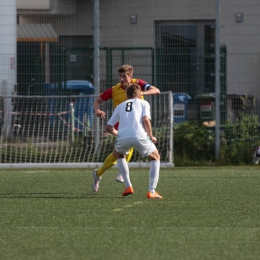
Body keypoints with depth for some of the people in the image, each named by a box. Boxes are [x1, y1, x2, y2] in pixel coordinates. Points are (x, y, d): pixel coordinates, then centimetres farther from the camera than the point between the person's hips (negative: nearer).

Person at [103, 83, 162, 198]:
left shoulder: (120, 106, 29)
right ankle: (151, 191, 9)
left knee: (118, 154, 36)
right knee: (155, 157, 23)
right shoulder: (144, 103, 21)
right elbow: (146, 120, 2)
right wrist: (151, 137, 12)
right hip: (139, 136, -2)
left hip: (123, 137, 2)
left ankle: (128, 186, 26)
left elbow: (108, 127, 25)